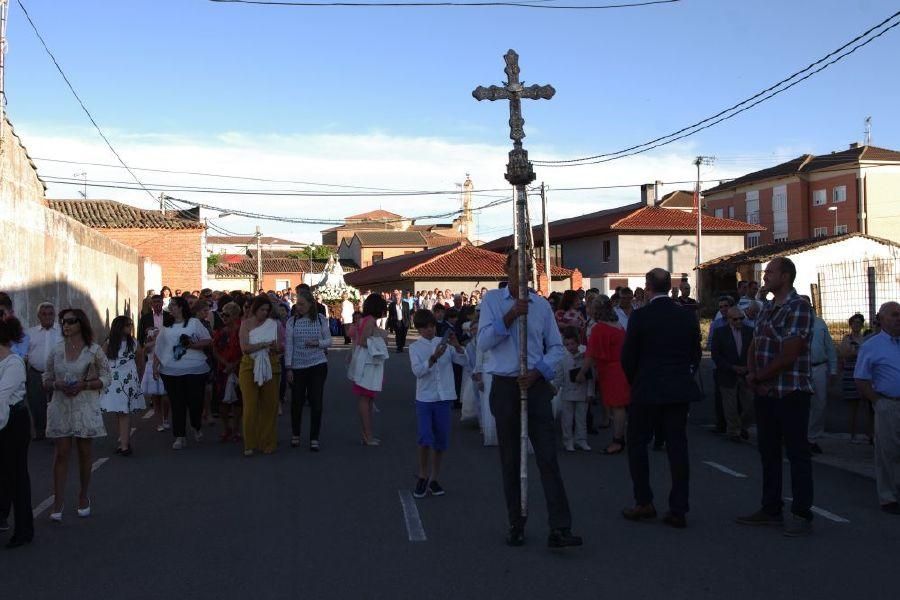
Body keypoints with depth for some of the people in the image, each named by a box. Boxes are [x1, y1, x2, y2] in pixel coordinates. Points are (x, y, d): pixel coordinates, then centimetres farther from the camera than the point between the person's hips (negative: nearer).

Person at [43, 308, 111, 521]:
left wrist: (84, 385, -17)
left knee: (84, 453, 9)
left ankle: (83, 497, 24)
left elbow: (105, 379, -2)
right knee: (61, 453, -2)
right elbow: (46, 380, 10)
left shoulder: (94, 350, -4)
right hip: (61, 407, 2)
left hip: (85, 408, -2)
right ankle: (58, 502, 0)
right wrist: (57, 385, -12)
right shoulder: (56, 350, 4)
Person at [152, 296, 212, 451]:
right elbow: (158, 348, 14)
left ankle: (197, 427, 27)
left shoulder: (194, 323, 3)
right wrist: (155, 366, 7)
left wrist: (194, 344, -15)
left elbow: (208, 340, 0)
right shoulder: (166, 327, 13)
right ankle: (180, 436, 8)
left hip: (195, 369, -3)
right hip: (171, 371, 3)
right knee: (177, 404, 1)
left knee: (195, 400, -1)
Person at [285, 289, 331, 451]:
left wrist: (318, 343, -14)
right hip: (297, 367, 0)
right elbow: (288, 345, 0)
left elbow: (329, 341, 7)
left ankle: (314, 439, 9)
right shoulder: (292, 322, 0)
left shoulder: (321, 320, 1)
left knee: (316, 402, 0)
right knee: (297, 401, 6)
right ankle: (295, 435, 26)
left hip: (318, 365, 0)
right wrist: (288, 368, -4)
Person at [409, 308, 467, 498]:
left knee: (441, 440, 6)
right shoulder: (415, 347, 1)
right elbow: (418, 371, -14)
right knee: (424, 438, -11)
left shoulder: (444, 342, 7)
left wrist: (456, 346, -17)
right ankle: (423, 477, 7)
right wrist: (434, 357, -27)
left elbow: (463, 361, 0)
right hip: (424, 398, -2)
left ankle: (434, 479, 18)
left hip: (444, 397, 2)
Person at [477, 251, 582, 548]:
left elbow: (556, 347, 8)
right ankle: (516, 524, 17)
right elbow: (483, 341, -8)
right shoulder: (492, 300, 3)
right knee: (510, 460, 6)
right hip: (505, 387, 0)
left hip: (536, 385, 1)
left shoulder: (541, 305, 7)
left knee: (548, 457, -6)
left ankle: (559, 529, -7)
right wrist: (511, 315, -17)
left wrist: (537, 372, -8)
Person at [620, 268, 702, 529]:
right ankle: (678, 510, 7)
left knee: (637, 444, 11)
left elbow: (627, 356, -6)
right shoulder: (688, 316, 1)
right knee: (677, 447, 6)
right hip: (679, 390, 4)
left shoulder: (640, 317, -10)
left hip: (647, 390, -4)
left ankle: (644, 502, 11)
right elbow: (695, 354, 6)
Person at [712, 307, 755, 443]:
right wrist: (732, 367, -13)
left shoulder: (749, 331, 4)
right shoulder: (720, 332, -3)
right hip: (728, 376, -2)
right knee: (731, 408, 3)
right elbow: (716, 355, -7)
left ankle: (743, 426, 28)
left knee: (750, 405, 2)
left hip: (746, 374, 2)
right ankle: (733, 432, 20)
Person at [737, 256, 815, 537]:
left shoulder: (799, 307, -12)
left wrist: (759, 377, -8)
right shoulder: (767, 308, 14)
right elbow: (754, 347, 16)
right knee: (768, 452, 14)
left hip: (791, 393, -8)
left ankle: (802, 515, 5)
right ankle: (771, 509, 24)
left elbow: (788, 355, -18)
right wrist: (752, 374, -3)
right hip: (765, 393, 8)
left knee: (797, 453, -1)